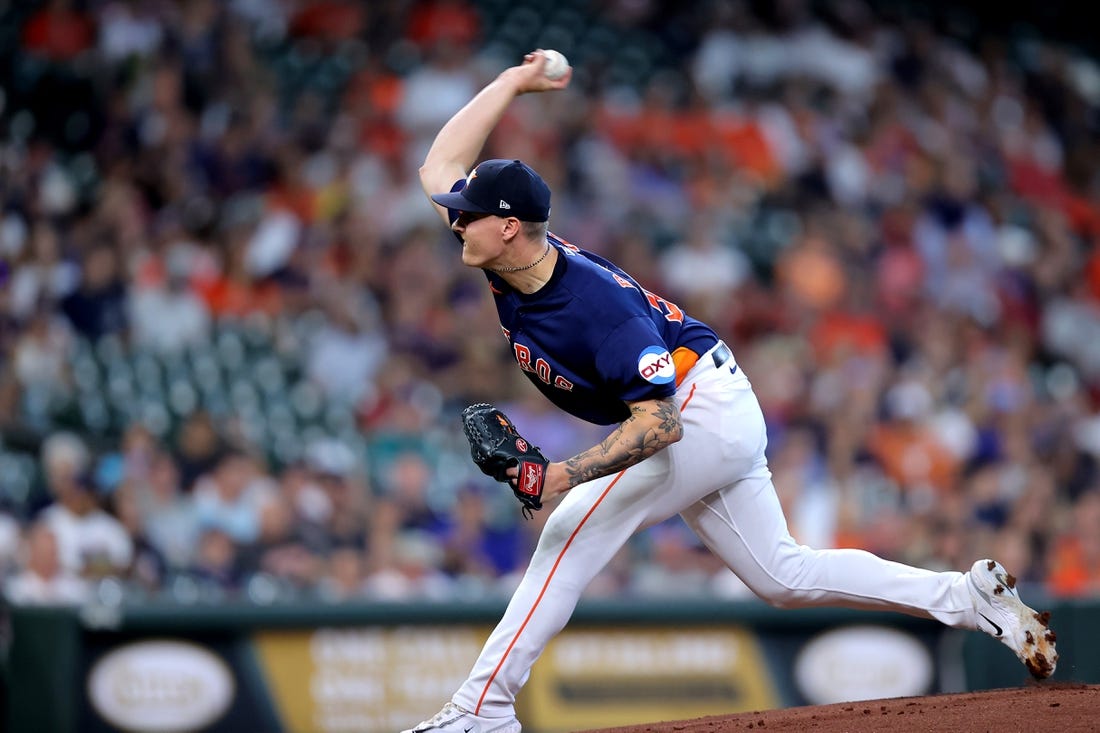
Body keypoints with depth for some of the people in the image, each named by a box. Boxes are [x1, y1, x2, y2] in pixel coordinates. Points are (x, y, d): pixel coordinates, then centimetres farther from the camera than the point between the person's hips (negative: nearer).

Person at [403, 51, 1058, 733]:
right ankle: (969, 596, 13)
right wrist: (513, 82, 4)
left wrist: (567, 473, -42)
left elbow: (659, 424, -33)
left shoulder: (599, 308, -31)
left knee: (573, 532, -17)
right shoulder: (510, 259, -7)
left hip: (703, 411, -10)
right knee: (783, 575, 12)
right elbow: (440, 165, 3)